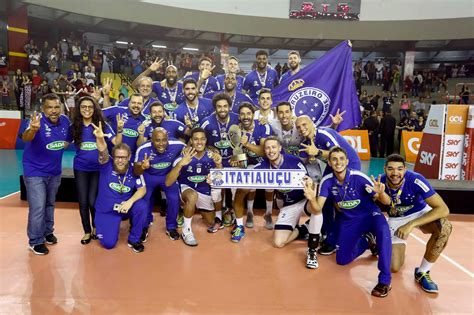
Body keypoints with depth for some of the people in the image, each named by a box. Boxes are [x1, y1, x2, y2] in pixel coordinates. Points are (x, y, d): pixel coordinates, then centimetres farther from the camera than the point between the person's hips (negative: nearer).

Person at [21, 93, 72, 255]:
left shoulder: (65, 120, -8)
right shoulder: (38, 120, -25)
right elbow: (25, 137, -47)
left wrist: (62, 145, -4)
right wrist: (33, 129, -65)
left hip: (54, 171, 6)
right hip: (34, 172, -6)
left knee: (50, 204, 21)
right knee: (38, 208, -4)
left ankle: (48, 232, 39)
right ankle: (36, 241, 13)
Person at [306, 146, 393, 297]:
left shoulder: (359, 177, -25)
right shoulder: (327, 181, -15)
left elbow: (386, 202, -20)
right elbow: (317, 209, -16)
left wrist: (381, 194, -44)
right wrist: (312, 199, -39)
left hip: (370, 215, -4)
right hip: (348, 220, 4)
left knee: (383, 230, -39)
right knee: (342, 260, 3)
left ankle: (385, 280, -26)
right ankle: (366, 241, 32)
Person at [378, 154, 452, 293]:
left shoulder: (415, 180, -31)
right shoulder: (380, 183, -23)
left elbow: (443, 209, -34)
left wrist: (411, 225, -41)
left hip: (420, 213, -1)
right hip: (396, 219, 1)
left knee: (444, 227, -36)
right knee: (395, 267, -9)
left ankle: (422, 272, -15)